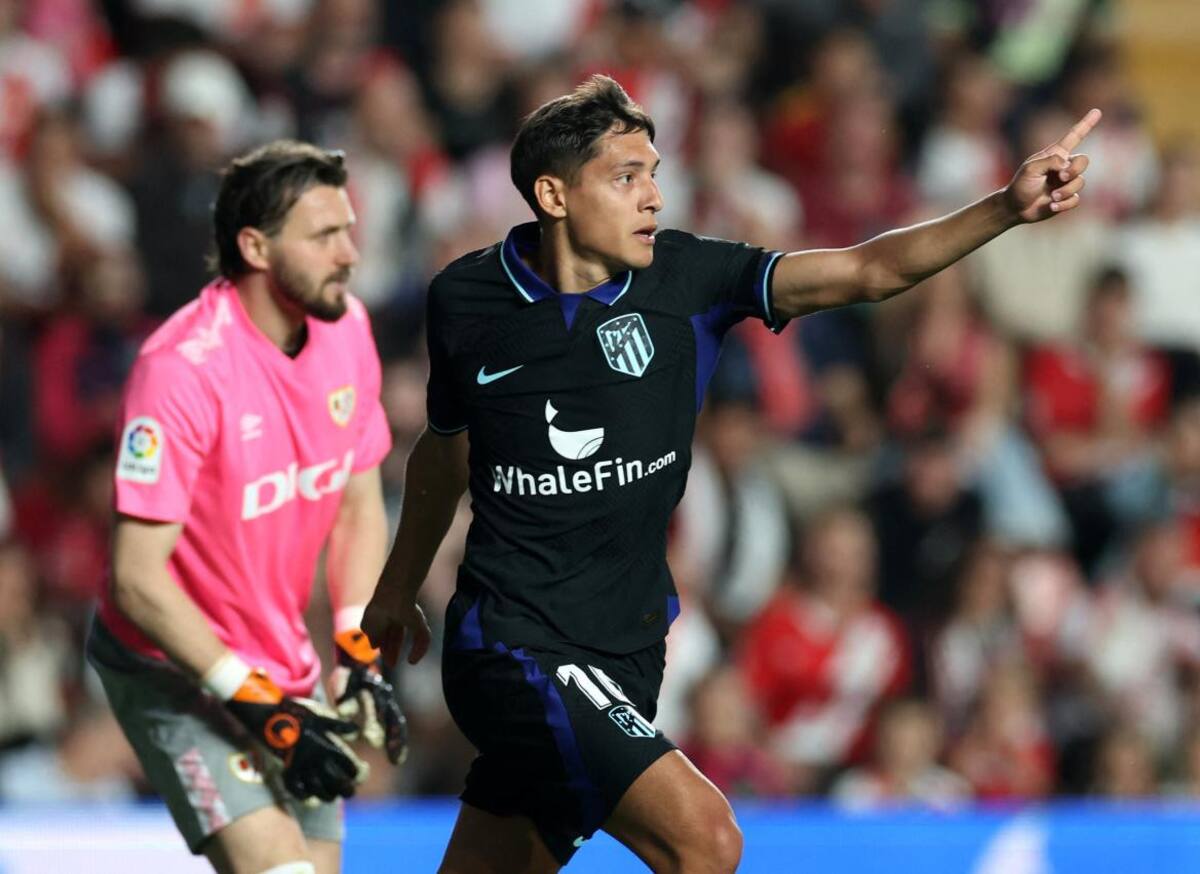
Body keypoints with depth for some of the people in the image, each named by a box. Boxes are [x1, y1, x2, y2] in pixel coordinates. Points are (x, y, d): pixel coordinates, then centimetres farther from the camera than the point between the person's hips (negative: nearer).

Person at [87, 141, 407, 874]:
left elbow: (359, 503, 10)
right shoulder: (182, 368, -25)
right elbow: (138, 578, -25)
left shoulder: (346, 326, -2)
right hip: (172, 666, -7)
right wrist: (257, 707, -27)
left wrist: (360, 655, -3)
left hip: (285, 667, 8)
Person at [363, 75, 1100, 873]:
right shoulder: (463, 300, -4)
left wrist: (1007, 207, -28)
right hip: (516, 648, -4)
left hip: (627, 654, 4)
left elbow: (865, 271, -14)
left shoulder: (685, 277, -5)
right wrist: (399, 590, 27)